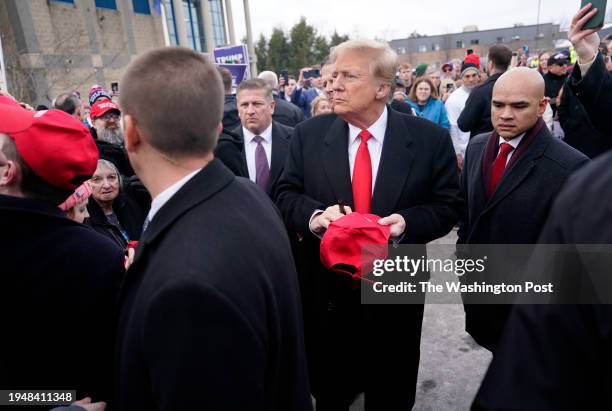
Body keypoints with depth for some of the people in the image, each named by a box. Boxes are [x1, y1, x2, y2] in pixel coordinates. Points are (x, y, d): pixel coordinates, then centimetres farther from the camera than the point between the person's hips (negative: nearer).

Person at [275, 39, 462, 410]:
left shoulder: (430, 139, -8)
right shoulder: (309, 134, -5)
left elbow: (449, 206, -3)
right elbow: (286, 195, -2)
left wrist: (407, 222, -23)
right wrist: (314, 215, -24)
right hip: (326, 291, 1)